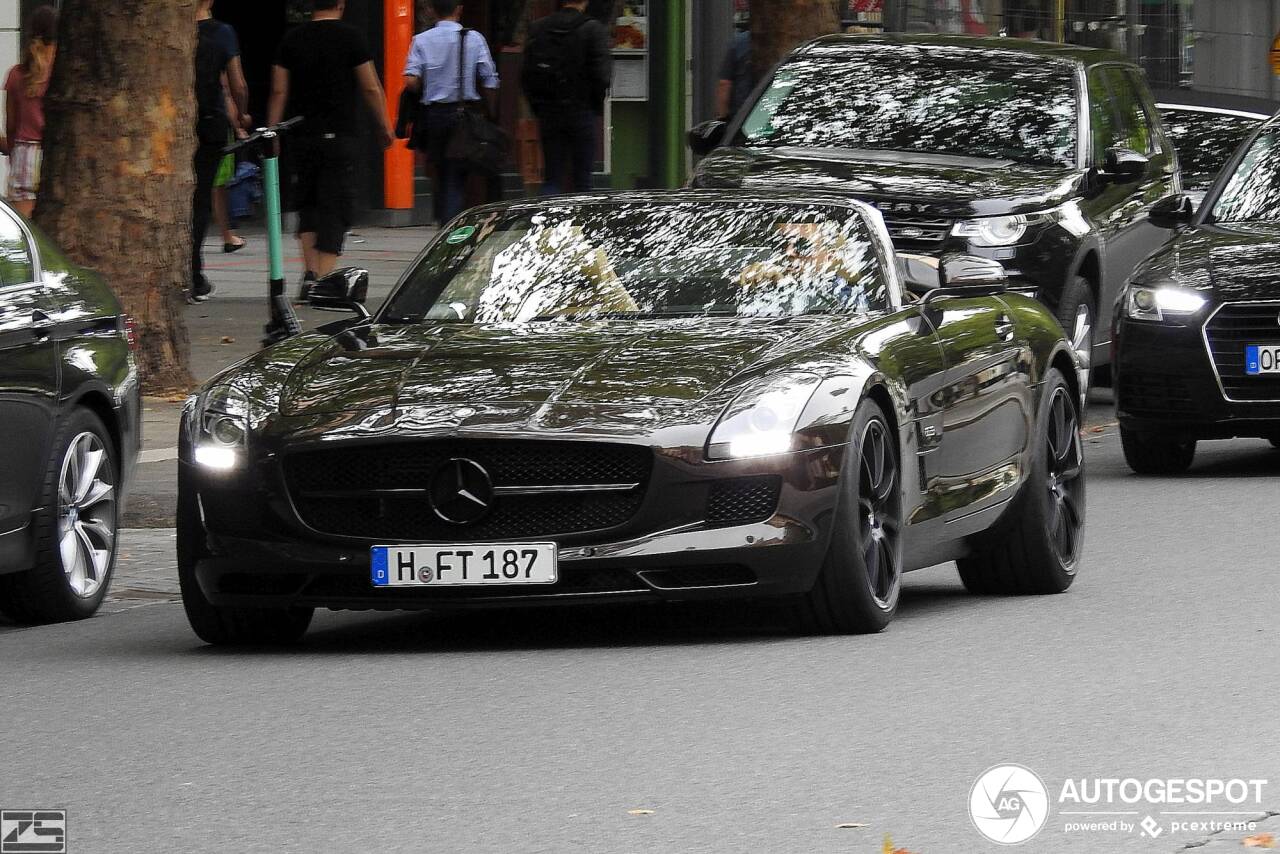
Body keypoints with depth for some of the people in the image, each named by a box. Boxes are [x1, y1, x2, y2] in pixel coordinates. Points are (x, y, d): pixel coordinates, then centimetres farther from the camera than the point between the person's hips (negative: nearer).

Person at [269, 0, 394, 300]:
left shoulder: (292, 39, 5)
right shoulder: (350, 37, -5)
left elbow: (278, 91, 4)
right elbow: (371, 88, -4)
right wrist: (384, 127, 7)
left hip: (300, 137, 3)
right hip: (339, 137, -3)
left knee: (307, 206, 16)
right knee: (335, 208, 0)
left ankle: (310, 273, 4)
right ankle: (324, 282, -8)